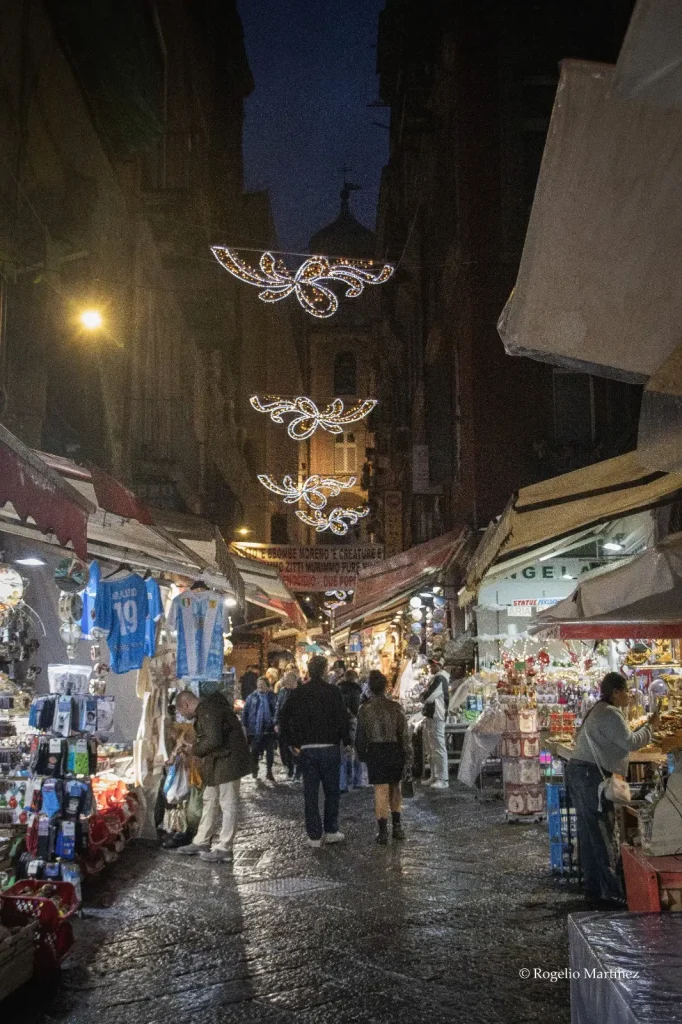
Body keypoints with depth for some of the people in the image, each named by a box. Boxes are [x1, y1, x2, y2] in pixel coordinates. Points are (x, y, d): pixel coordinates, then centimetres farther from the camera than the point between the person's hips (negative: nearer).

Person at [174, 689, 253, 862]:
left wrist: (195, 749, -11)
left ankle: (224, 848, 5)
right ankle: (201, 842, 27)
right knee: (209, 800, 17)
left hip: (228, 761, -11)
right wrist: (196, 747, 3)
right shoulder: (205, 710, 14)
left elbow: (213, 740, -27)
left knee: (227, 804, -2)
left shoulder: (208, 711, -20)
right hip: (218, 762, 11)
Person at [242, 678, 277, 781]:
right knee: (255, 750, 10)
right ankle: (255, 769, 28)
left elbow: (277, 711, 3)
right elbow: (245, 711, 5)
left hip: (269, 729, 0)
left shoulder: (272, 697, 3)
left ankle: (269, 771, 12)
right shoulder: (252, 697, 4)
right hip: (255, 729, 1)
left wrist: (275, 722, -7)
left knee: (270, 750, 1)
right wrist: (245, 725, -2)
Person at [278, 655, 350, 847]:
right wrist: (346, 741, 1)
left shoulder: (299, 693, 2)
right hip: (330, 747, -2)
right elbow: (343, 718, -11)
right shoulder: (333, 692, -7)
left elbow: (283, 719, 2)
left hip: (307, 750, 2)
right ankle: (331, 831, 16)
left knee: (310, 793, 7)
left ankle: (314, 835, 10)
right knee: (332, 791, 13)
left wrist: (293, 743, 8)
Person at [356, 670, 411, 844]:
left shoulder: (365, 709, -6)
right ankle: (397, 827, 21)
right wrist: (407, 755, 1)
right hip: (395, 750, 2)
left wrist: (362, 755, 13)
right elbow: (404, 734, -5)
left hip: (376, 752, -2)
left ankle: (383, 832, 1)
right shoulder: (396, 707, -4)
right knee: (394, 788, 17)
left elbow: (360, 736, -1)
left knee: (381, 791, 0)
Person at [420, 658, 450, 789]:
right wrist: (425, 696, 0)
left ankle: (443, 779, -6)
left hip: (436, 717, -11)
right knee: (430, 749, 16)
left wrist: (423, 696, -1)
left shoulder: (439, 679, -14)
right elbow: (426, 697, 20)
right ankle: (435, 776, 25)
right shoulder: (435, 678, 18)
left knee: (438, 749, -8)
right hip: (430, 716, 11)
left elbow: (427, 697, -21)